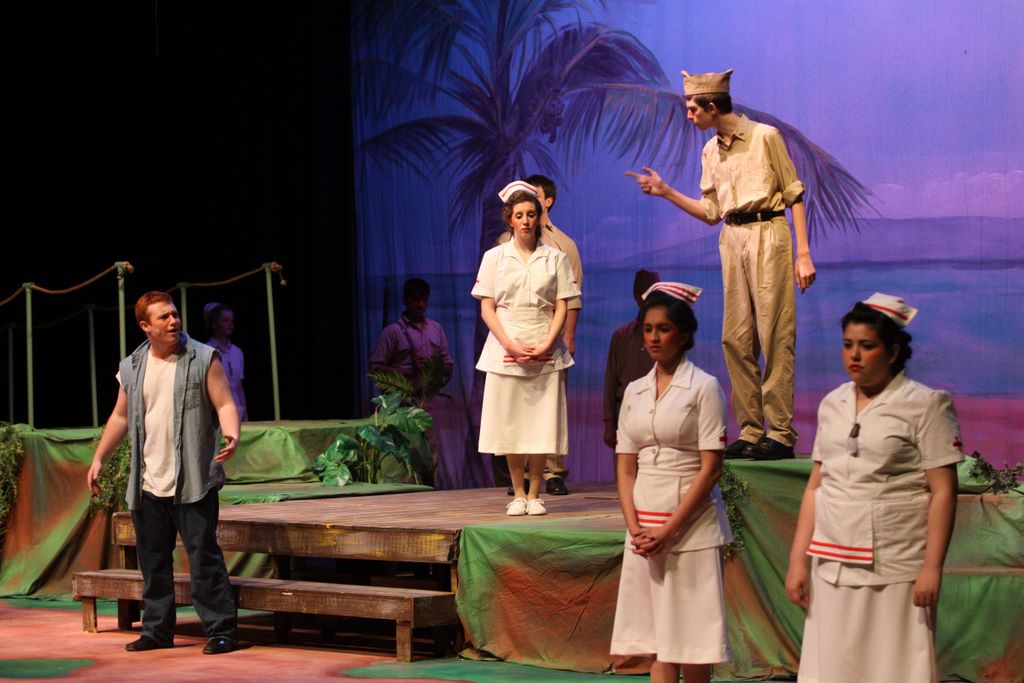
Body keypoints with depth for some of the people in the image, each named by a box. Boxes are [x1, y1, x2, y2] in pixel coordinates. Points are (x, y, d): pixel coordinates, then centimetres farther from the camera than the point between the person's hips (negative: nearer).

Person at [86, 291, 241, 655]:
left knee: (204, 556, -6)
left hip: (193, 482, -5)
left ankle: (220, 631, 0)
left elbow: (224, 404, -6)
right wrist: (98, 458, 17)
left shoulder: (203, 359, -2)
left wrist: (231, 435, -25)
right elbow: (120, 416, 20)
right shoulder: (131, 368, 10)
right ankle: (157, 630, 22)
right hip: (148, 485, 5)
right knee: (152, 560, 11)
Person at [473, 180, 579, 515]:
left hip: (546, 353, 0)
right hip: (505, 350, 0)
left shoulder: (555, 258, 8)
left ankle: (535, 493, 7)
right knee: (509, 422, -1)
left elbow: (561, 308, 5)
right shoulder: (494, 257, 7)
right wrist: (511, 345, -10)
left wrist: (546, 346, -10)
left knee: (541, 423, -2)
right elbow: (487, 309, 3)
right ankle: (518, 493, 9)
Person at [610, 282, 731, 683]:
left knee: (692, 633, -3)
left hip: (691, 525, -5)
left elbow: (710, 468, -9)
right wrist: (634, 526, -5)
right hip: (644, 526, 5)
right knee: (656, 632, 5)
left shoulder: (703, 388, -4)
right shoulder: (634, 392, 12)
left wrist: (669, 530, -14)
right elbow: (625, 467, 10)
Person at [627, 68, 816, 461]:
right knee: (736, 338, 4)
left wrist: (803, 252, -9)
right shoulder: (711, 152, 16)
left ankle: (781, 434, -7)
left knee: (774, 335, -8)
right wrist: (665, 192, 9)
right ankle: (750, 431, 9)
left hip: (768, 233, -6)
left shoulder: (764, 136, -2)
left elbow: (794, 195, -2)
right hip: (731, 239, 7)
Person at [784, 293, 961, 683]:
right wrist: (798, 559, 10)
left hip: (895, 568, -5)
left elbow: (943, 492, -7)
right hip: (833, 565, 5)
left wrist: (932, 567, -14)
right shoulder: (832, 405, 14)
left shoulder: (925, 405, -2)